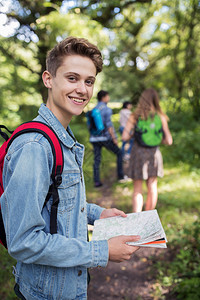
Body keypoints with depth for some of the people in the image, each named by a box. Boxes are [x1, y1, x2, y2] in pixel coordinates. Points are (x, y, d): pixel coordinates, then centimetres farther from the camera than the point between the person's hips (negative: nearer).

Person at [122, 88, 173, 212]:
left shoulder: (134, 117, -7)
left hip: (138, 152, -1)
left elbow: (125, 137, -12)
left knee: (138, 190, 7)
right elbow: (169, 141, -2)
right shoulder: (161, 117, -3)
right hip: (154, 153, 2)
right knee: (152, 187, 15)